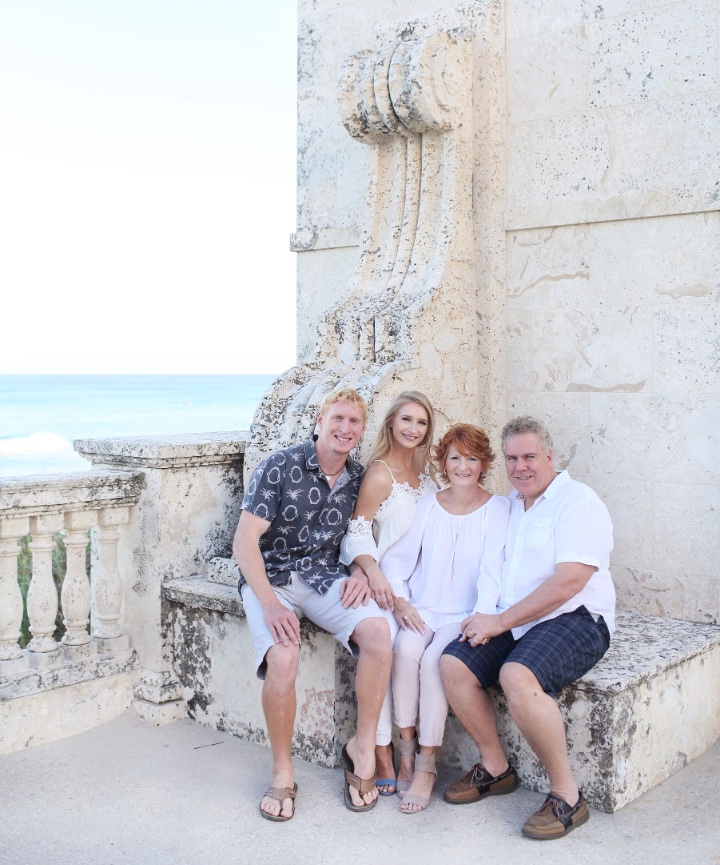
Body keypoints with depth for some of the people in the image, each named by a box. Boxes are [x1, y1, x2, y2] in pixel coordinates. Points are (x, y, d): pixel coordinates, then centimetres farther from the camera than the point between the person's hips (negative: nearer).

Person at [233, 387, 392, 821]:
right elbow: (245, 541, -13)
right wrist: (270, 604, -24)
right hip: (270, 577, -3)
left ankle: (363, 748, -8)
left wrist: (361, 572, -5)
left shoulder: (359, 478, 6)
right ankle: (283, 772, -8)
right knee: (283, 658, -31)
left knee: (378, 630, -27)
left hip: (326, 575, 4)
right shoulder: (281, 466, -10)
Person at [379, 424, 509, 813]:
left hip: (465, 615, -2)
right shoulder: (427, 505, 11)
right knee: (404, 648, -29)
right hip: (422, 609, 2)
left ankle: (426, 766, -18)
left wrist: (481, 617, -23)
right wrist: (399, 600, -10)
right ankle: (405, 748, -17)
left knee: (434, 660, -29)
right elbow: (398, 557, 7)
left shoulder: (497, 509, 1)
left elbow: (492, 569, -9)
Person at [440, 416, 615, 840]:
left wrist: (501, 621, -16)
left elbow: (570, 580, -19)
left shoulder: (577, 500, -7)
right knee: (453, 664, -13)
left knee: (517, 674, -33)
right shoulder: (510, 506, 18)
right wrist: (486, 619, -2)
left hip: (574, 619, -7)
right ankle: (496, 768, 6)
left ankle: (567, 795, -17)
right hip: (513, 624, 7)